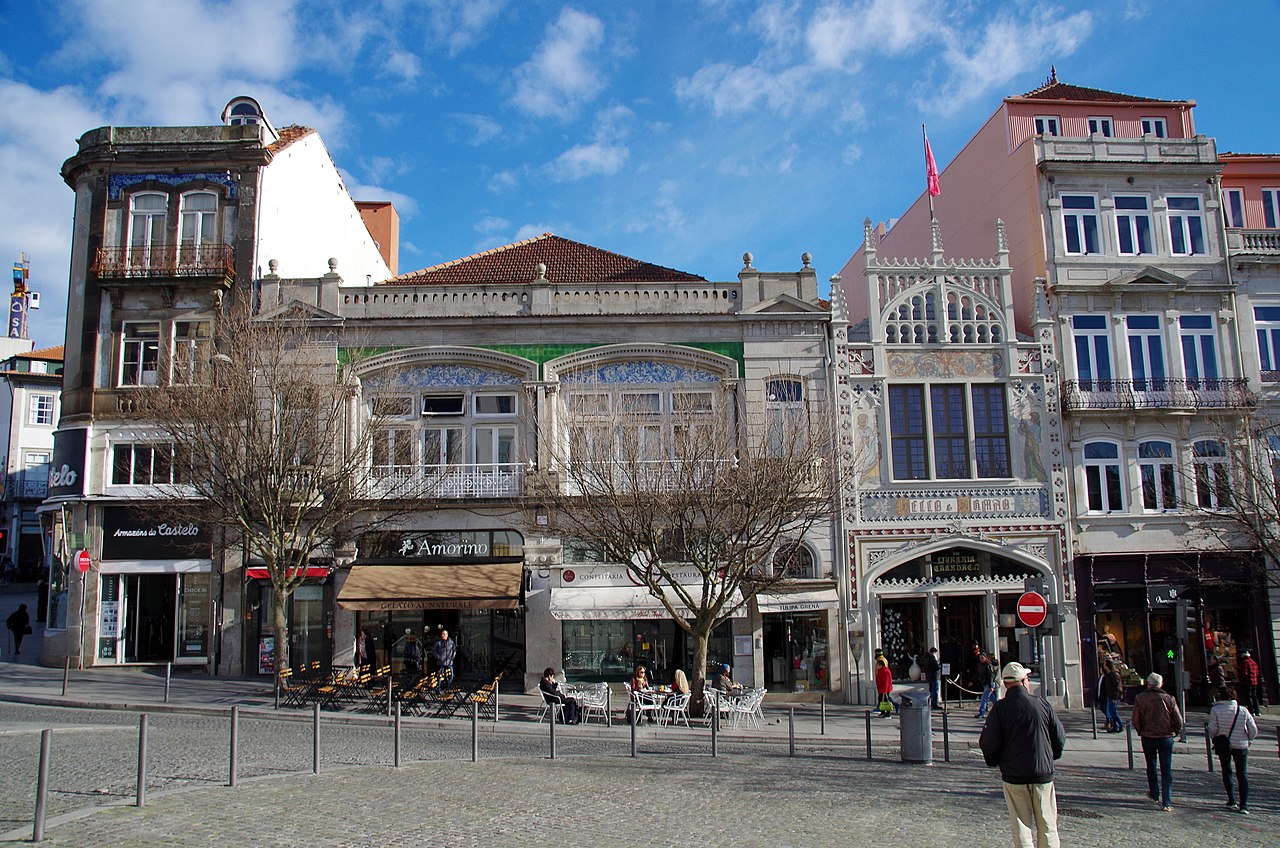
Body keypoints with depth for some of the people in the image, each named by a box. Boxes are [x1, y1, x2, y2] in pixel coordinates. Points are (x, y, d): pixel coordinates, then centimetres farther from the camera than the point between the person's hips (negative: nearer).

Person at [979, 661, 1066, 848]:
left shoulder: (1000, 708, -9)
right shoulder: (1042, 704, -5)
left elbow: (988, 743, -10)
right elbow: (1060, 738, 4)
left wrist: (995, 762, 10)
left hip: (1013, 775, -1)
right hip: (1043, 773, 1)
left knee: (1021, 825, 7)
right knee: (1046, 824, 13)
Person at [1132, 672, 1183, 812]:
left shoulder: (1140, 698, -8)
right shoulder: (1168, 698, -9)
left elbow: (1135, 720, -5)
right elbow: (1179, 721, -6)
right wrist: (1174, 733, 13)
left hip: (1148, 737, 1)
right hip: (1166, 737, 0)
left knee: (1151, 766, 20)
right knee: (1166, 770, 4)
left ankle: (1155, 795, 32)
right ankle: (1166, 802, -1)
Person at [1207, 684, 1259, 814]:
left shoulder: (1215, 710, -12)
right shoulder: (1243, 710, -6)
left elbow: (1212, 730, -13)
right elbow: (1253, 730, -2)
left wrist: (1215, 739, 8)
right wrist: (1249, 740, 16)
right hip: (1241, 745, 1)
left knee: (1226, 772, 16)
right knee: (1242, 774, 5)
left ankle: (1232, 800, 15)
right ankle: (1243, 805, -2)